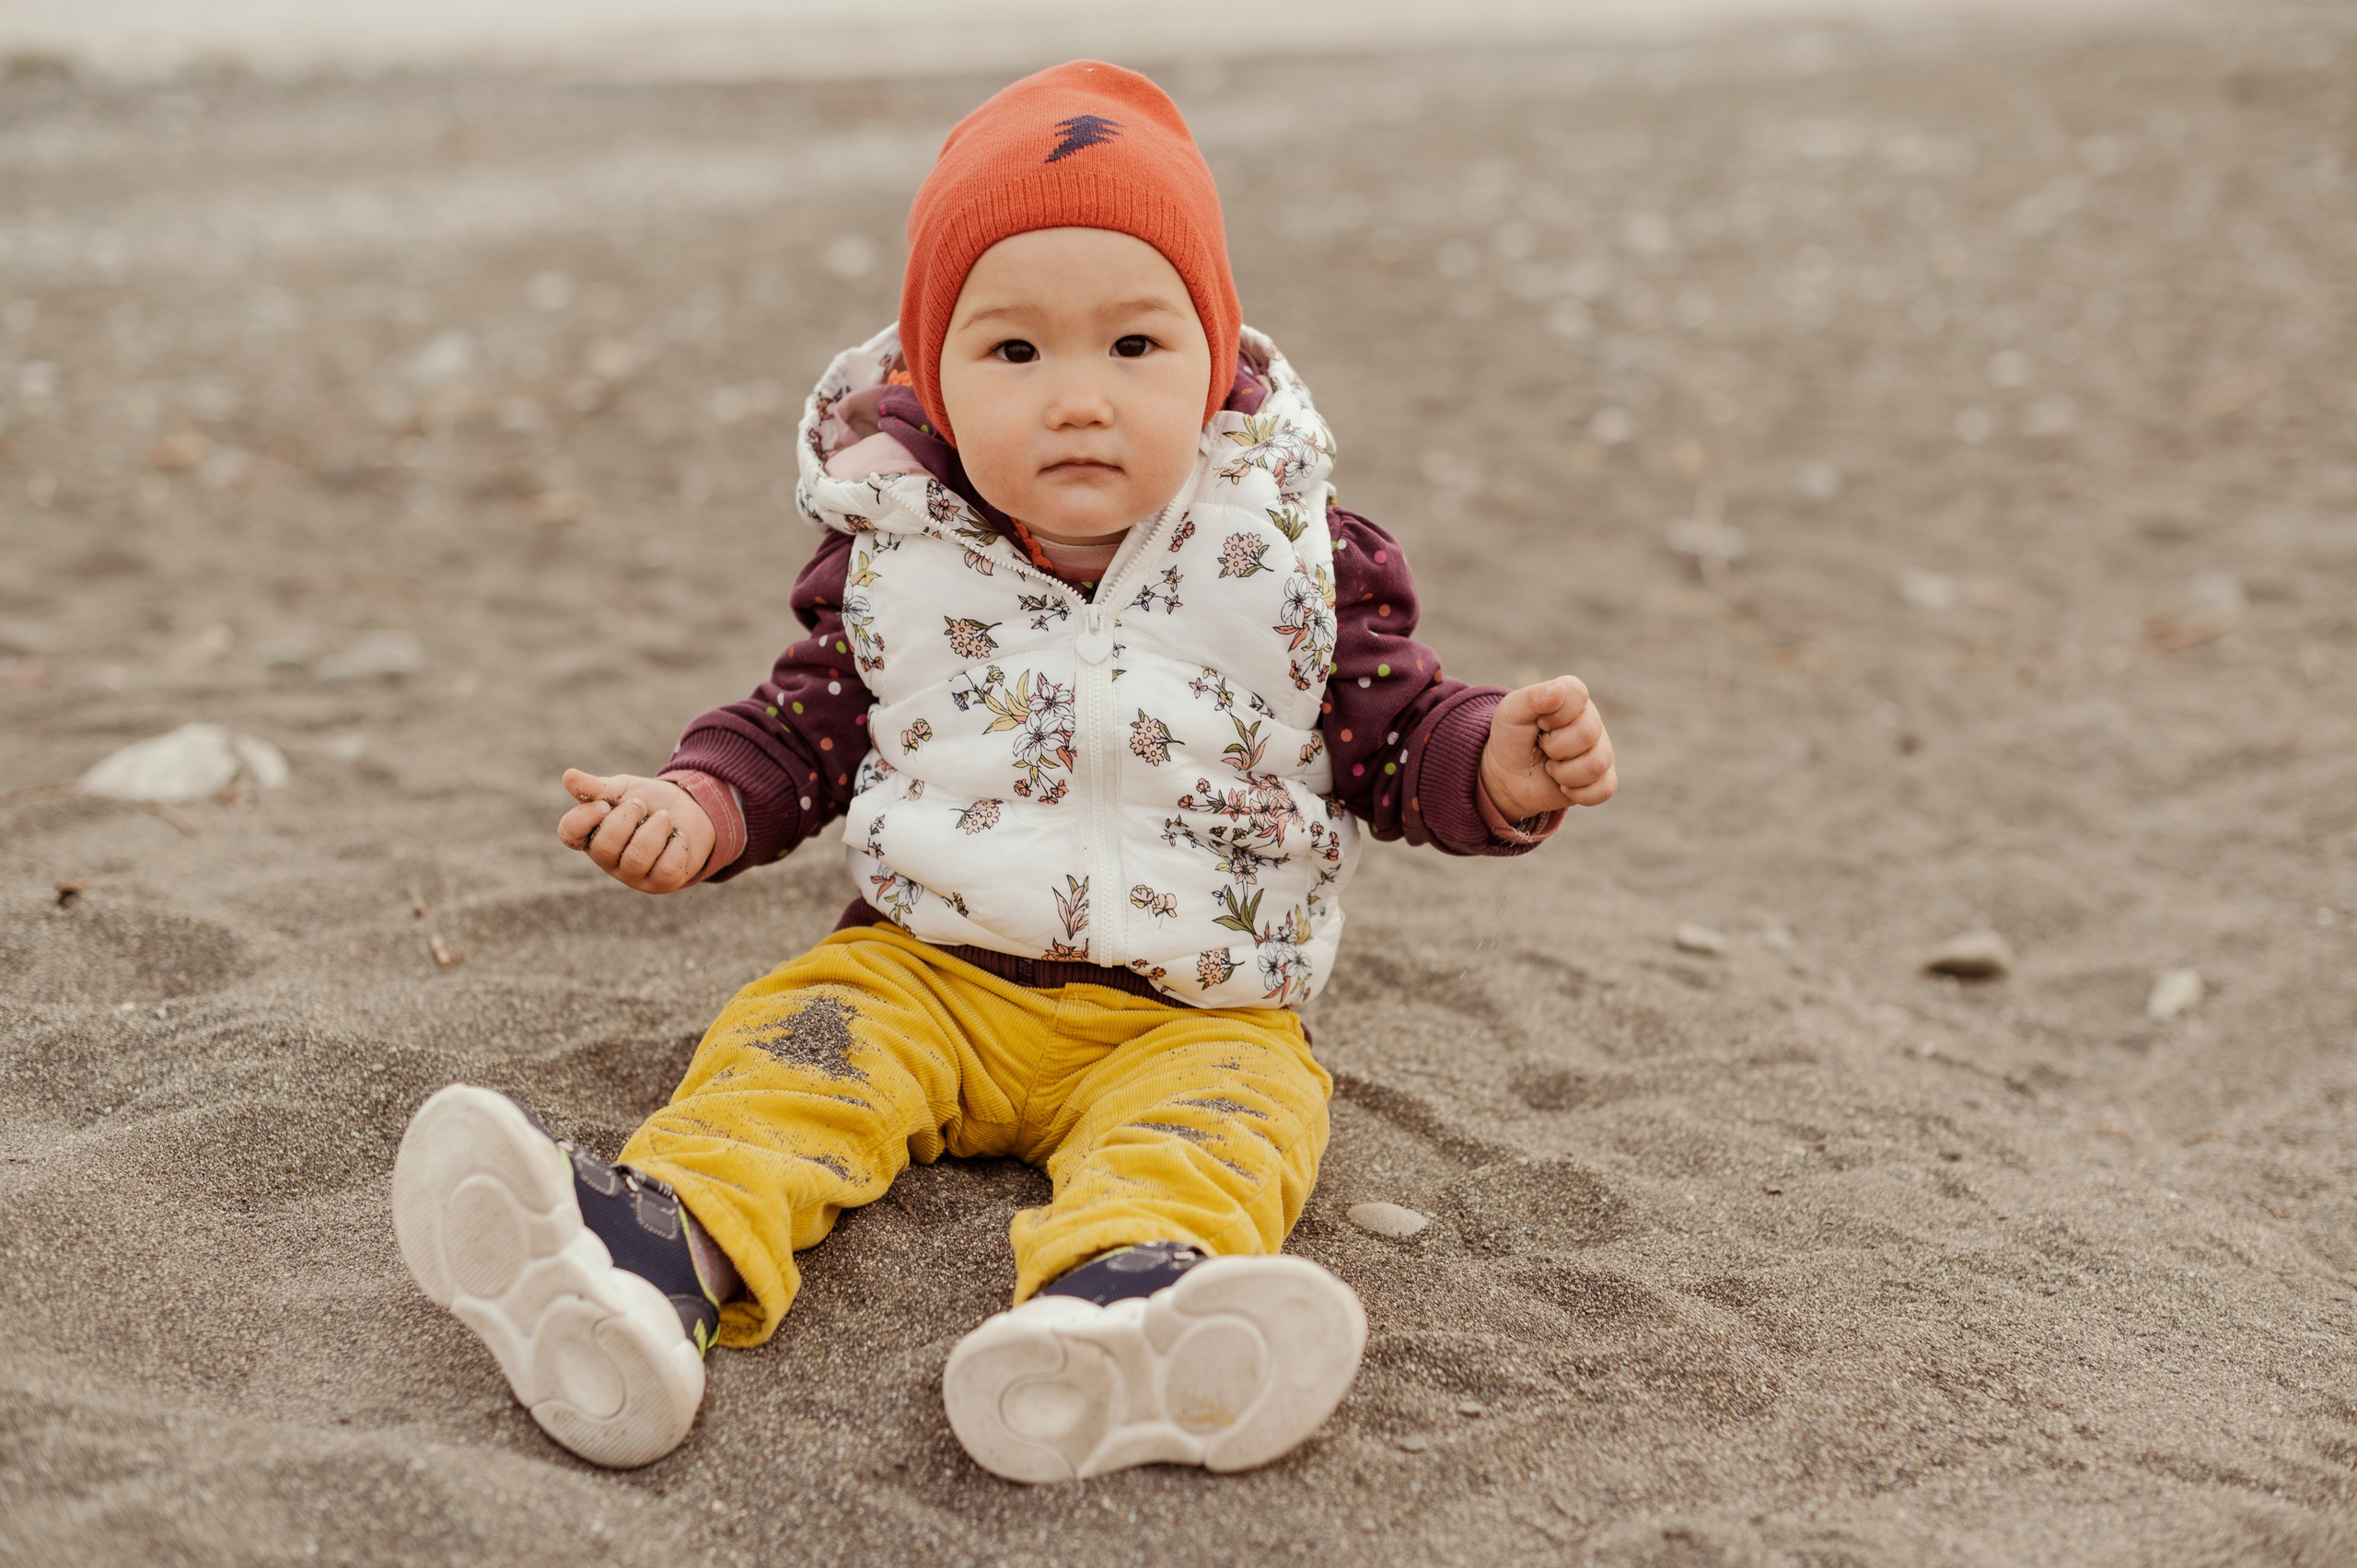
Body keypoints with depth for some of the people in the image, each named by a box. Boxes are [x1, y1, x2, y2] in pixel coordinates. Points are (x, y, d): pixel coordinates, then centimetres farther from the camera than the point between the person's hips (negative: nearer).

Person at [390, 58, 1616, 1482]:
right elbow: (806, 727, 11)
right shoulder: (898, 560, 1)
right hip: (931, 973, 2)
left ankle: (1119, 1292, -59)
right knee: (803, 1032, -23)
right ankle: (667, 1246, -46)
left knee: (1232, 1105, -30)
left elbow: (1392, 734, 0)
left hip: (1191, 1011, -2)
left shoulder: (1294, 559, -3)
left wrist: (1501, 764, -21)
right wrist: (700, 805, -7)